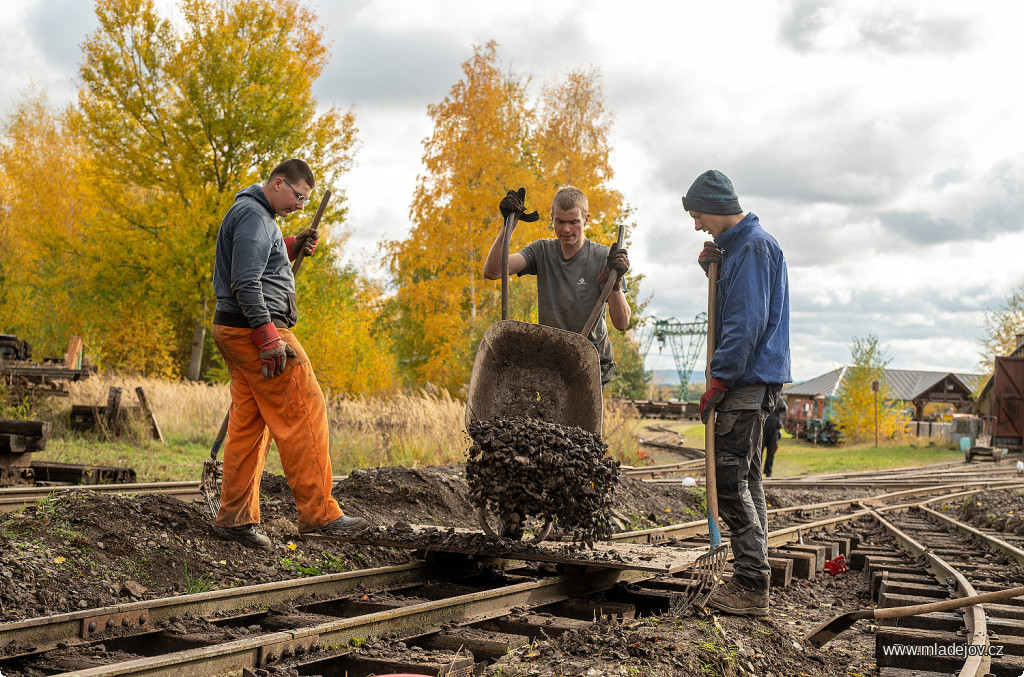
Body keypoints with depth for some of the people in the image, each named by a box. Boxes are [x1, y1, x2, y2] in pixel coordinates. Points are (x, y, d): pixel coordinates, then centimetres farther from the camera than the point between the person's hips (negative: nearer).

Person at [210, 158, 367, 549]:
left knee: (248, 423, 10)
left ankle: (234, 517, 12)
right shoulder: (253, 215, -13)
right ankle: (318, 513, -3)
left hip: (236, 331, 11)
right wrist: (267, 337, -25)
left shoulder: (255, 213, 21)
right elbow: (246, 282, -22)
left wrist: (291, 248, 15)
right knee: (304, 416, -7)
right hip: (254, 327, -11)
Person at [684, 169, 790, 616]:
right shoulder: (739, 244, 18)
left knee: (729, 477, -11)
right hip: (754, 378, 11)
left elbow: (747, 322, -21)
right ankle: (754, 578, 19)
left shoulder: (752, 246, -13)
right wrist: (712, 267, 11)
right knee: (745, 476, 13)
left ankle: (751, 587, -9)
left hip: (749, 378, -11)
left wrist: (719, 380, -19)